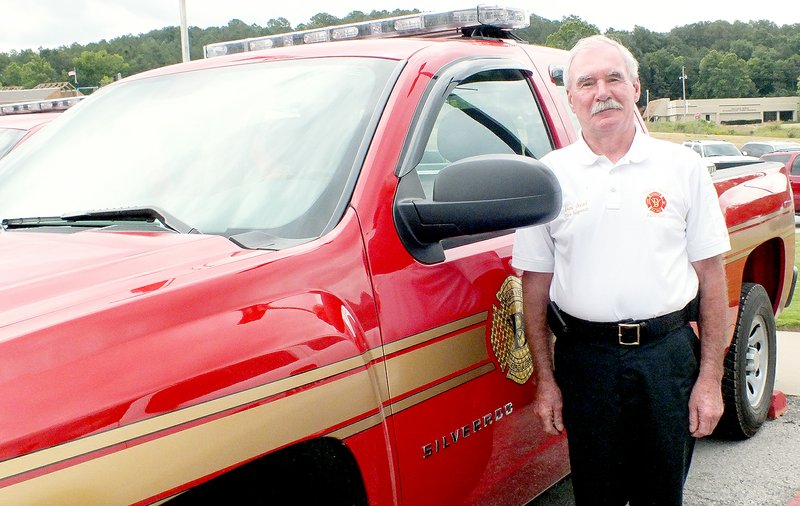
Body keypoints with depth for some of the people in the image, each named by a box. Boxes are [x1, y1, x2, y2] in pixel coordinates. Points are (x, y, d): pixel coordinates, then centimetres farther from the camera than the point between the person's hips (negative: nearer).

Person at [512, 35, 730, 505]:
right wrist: (545, 379, 0)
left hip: (670, 354, 1)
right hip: (586, 357, 0)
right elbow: (536, 284, 4)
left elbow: (711, 274, 3)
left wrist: (711, 377, -1)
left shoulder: (683, 166, 2)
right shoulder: (549, 176, 2)